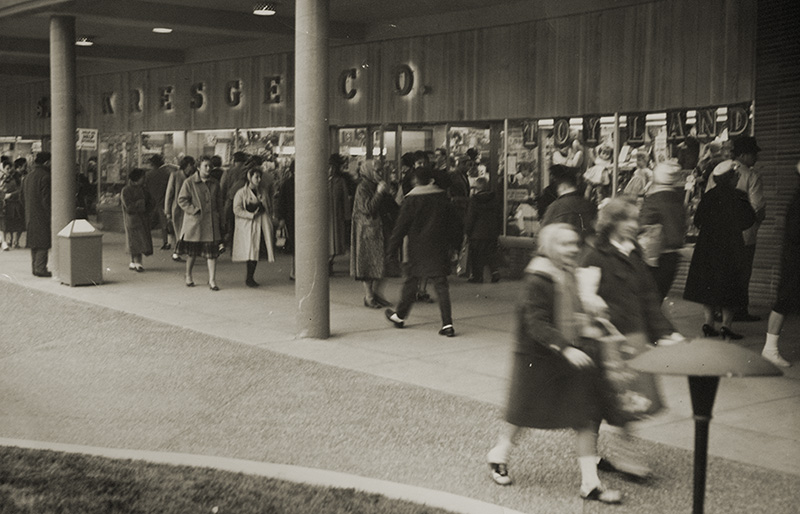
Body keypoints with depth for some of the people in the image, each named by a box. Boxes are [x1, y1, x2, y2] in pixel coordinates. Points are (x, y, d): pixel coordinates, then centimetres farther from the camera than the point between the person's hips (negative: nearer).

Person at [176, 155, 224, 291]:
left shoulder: (215, 184, 10)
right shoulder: (189, 182, -4)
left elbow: (219, 201, 18)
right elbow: (182, 200, -5)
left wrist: (218, 215, 6)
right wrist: (195, 211, -12)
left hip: (211, 223, 3)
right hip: (193, 223, -3)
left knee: (212, 251, -3)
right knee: (192, 251, 8)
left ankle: (212, 280, -1)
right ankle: (188, 276, 28)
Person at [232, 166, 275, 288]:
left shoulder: (264, 192, 15)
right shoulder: (241, 193, -1)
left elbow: (269, 208, 20)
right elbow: (237, 210, -8)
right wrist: (252, 215, -16)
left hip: (263, 225, 5)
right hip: (248, 225, -4)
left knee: (255, 252, 1)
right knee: (252, 250, -9)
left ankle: (250, 278, 11)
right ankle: (249, 278, 0)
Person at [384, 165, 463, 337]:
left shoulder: (411, 199, -8)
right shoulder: (442, 197, 3)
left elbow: (401, 226, -7)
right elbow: (456, 223, 8)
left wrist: (391, 248, 1)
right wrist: (454, 244, 20)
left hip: (418, 249, -2)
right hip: (439, 249, 3)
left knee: (411, 281, 12)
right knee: (441, 284, 1)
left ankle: (400, 316, 28)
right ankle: (447, 324, -6)